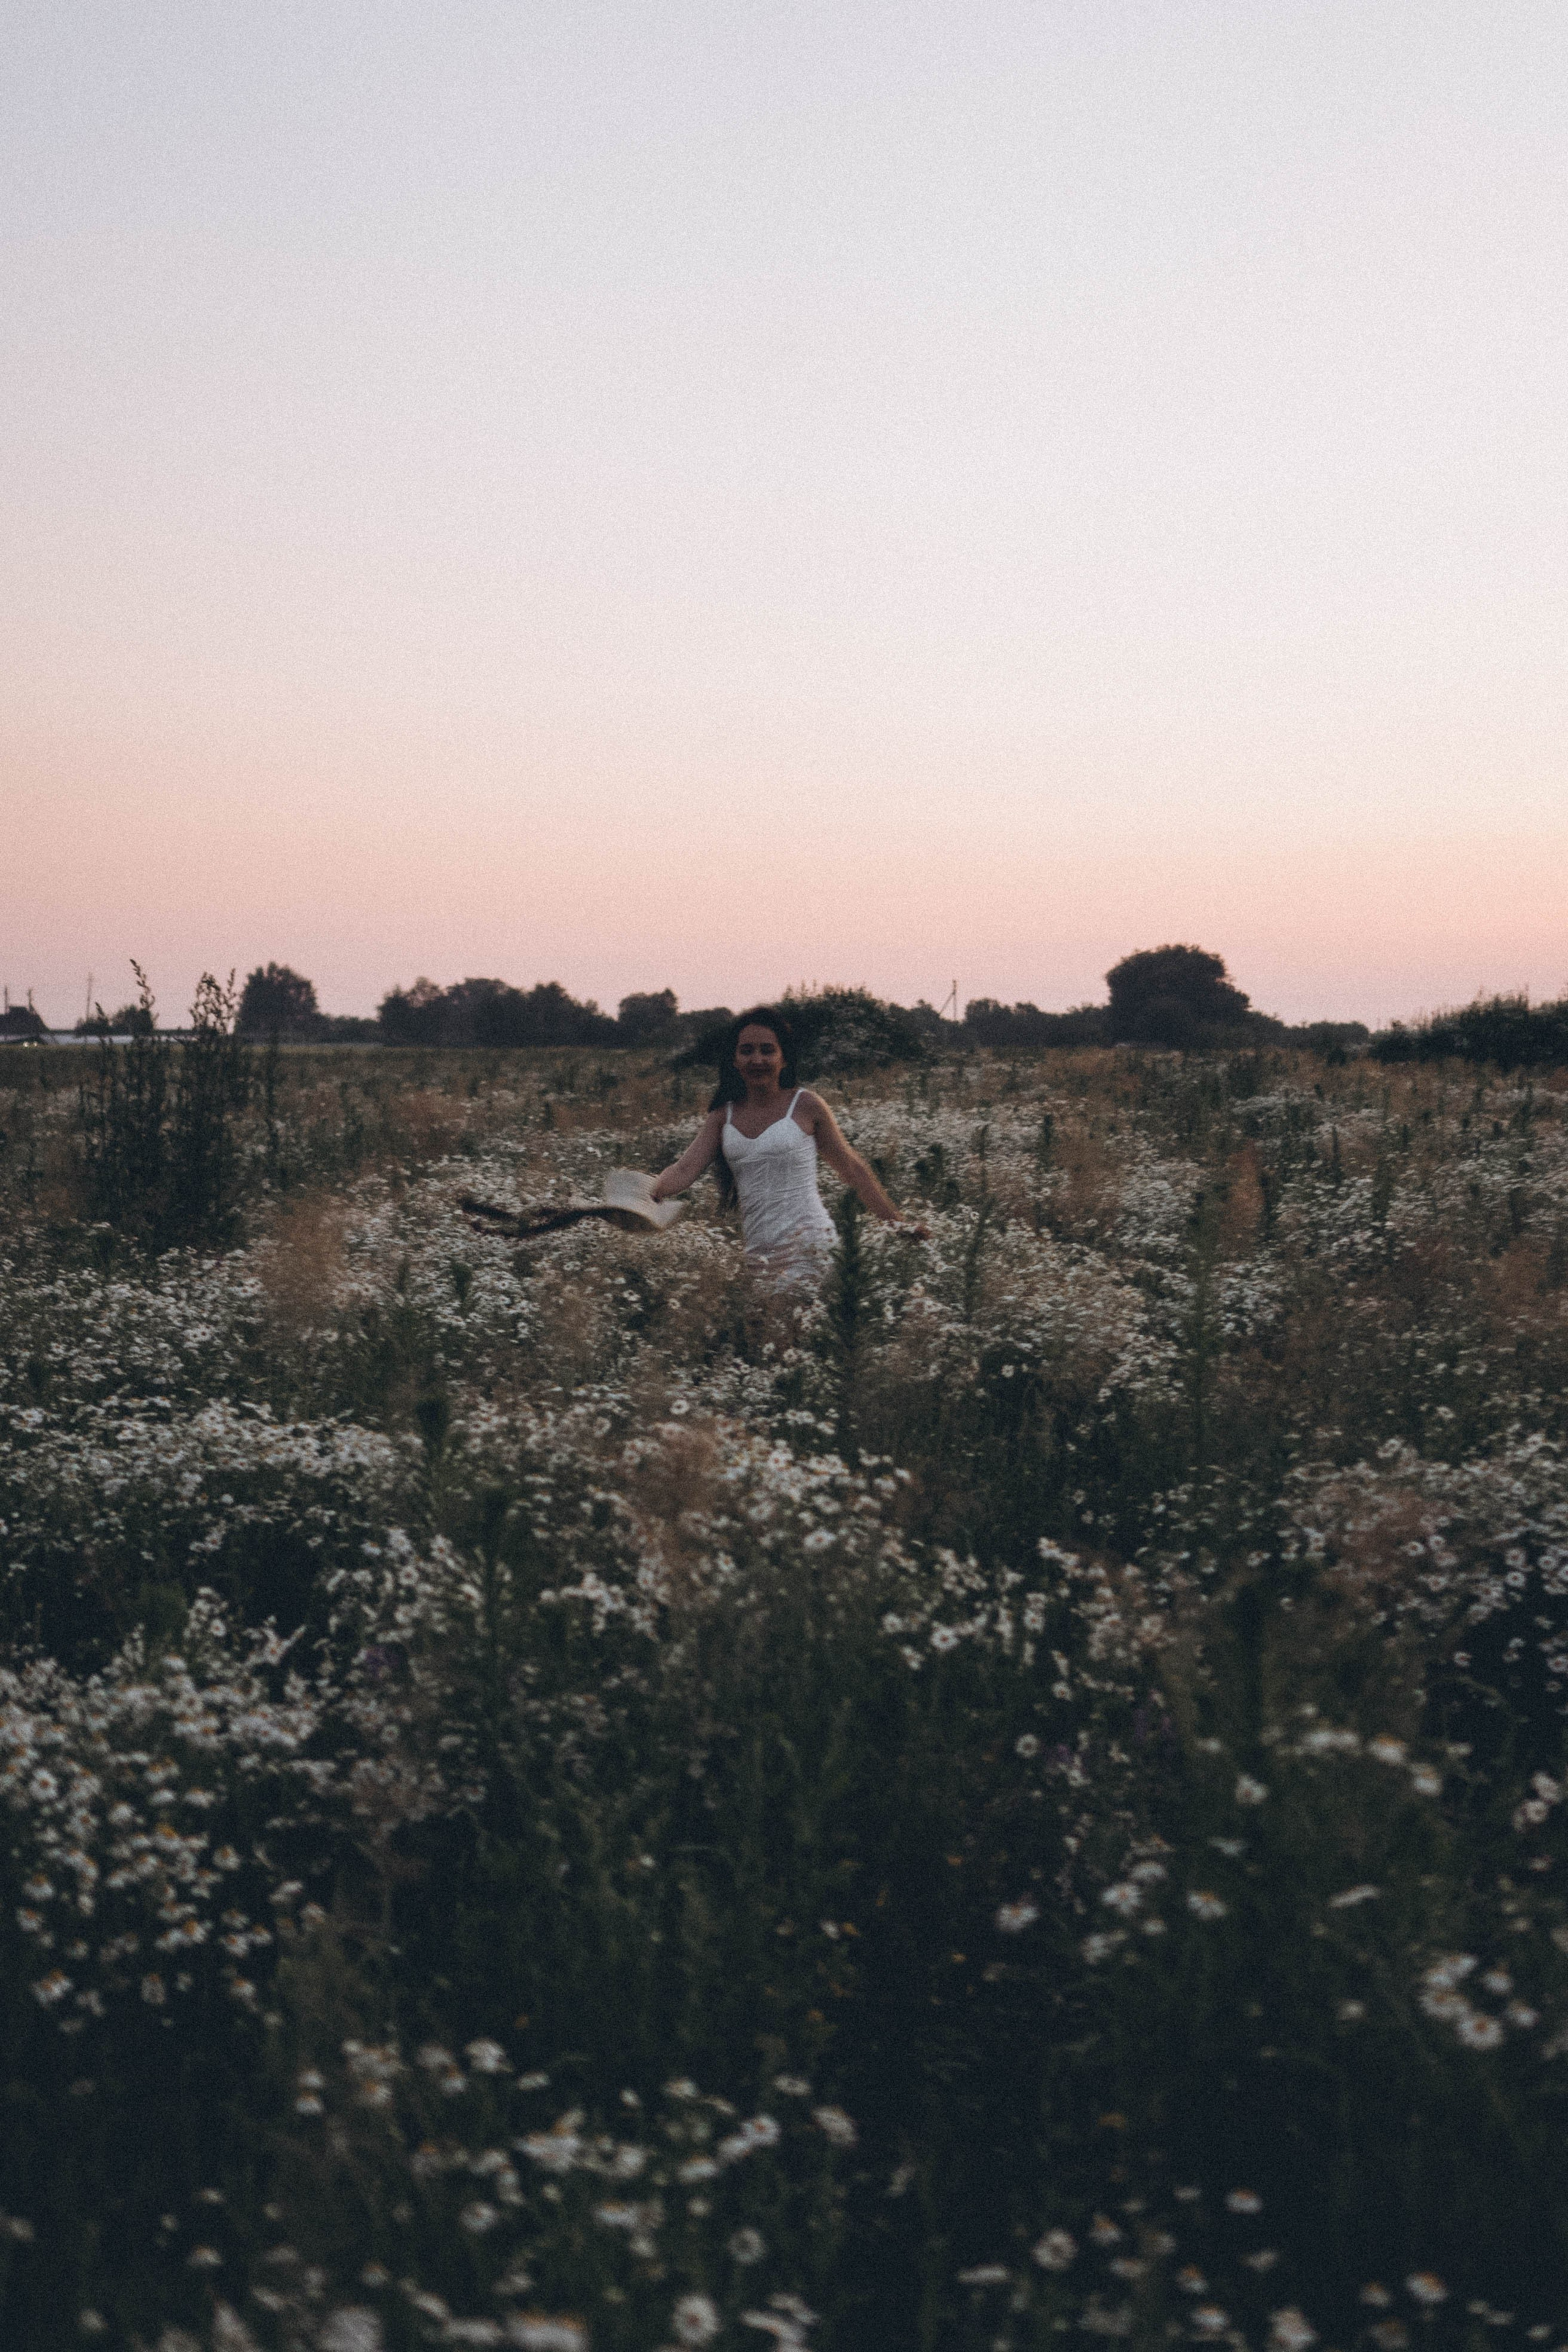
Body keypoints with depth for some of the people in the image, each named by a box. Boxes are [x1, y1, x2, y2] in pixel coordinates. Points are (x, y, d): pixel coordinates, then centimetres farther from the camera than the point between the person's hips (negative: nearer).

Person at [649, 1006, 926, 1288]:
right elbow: (685, 1169, 2)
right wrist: (650, 1193, -20)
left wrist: (898, 1223, 12)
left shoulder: (805, 1106, 2)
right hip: (757, 1252, 5)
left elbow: (851, 1168, 10)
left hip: (807, 1246, -5)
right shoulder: (722, 1118, 13)